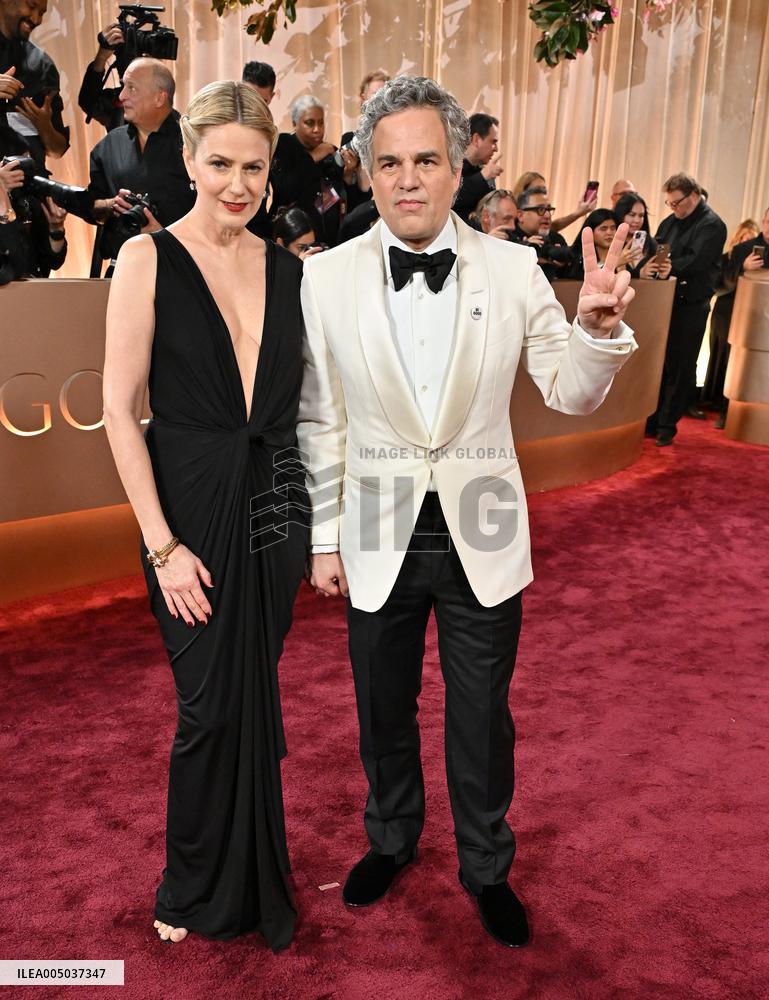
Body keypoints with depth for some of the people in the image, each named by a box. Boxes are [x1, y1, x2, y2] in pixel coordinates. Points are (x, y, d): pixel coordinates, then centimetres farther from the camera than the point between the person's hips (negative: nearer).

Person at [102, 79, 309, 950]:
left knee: (256, 697, 15)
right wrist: (163, 544, -13)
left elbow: (303, 403, 9)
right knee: (213, 707, 5)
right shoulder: (149, 258, -7)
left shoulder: (288, 268, 6)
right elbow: (121, 411, -9)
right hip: (193, 511, -4)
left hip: (275, 509, 4)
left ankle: (251, 883, 40)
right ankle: (201, 890, 33)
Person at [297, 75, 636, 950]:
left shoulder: (513, 270, -7)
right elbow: (319, 422, -1)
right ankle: (391, 837, 49)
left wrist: (599, 328, -21)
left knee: (482, 716, 15)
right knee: (383, 709, 20)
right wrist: (324, 537, 2)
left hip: (480, 539, 0)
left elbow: (571, 394, 0)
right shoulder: (325, 278, -7)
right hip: (379, 539, 1)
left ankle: (486, 866, 42)